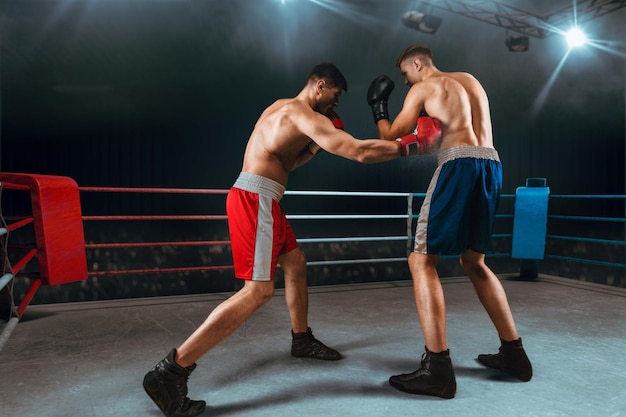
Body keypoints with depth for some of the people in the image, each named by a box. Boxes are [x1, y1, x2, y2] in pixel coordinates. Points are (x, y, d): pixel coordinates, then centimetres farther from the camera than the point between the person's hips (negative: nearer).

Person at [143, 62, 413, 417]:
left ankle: (302, 340, 34)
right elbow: (359, 151, -18)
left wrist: (317, 145, 13)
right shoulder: (306, 116, -10)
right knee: (258, 291, -14)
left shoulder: (284, 108, 20)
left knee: (296, 262, 19)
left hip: (259, 199, 11)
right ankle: (170, 372, -14)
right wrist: (409, 146, -5)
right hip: (255, 199, -11)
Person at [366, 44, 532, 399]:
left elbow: (391, 137, 10)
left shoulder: (422, 88, 8)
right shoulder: (471, 81, 27)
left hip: (460, 165, -8)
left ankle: (438, 367, -12)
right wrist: (426, 145, 33)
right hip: (491, 164, 8)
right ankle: (514, 353, 21)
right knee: (474, 262, 18)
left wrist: (378, 108, 26)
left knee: (422, 260, -5)